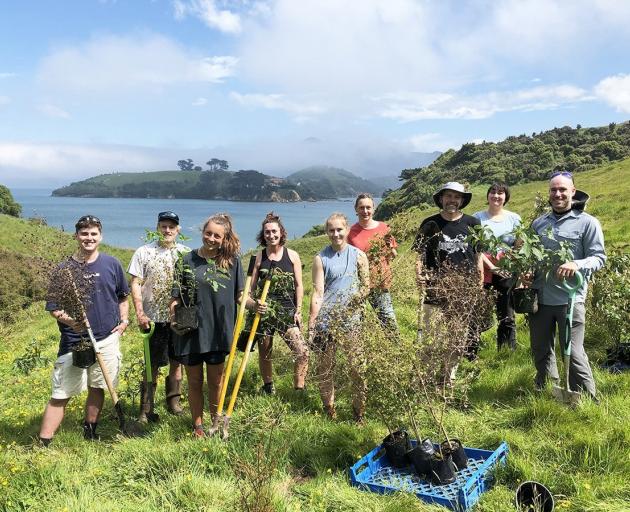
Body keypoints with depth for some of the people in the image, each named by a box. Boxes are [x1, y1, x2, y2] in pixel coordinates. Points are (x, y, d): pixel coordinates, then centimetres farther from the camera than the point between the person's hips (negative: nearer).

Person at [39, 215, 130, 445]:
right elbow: (53, 307, 0)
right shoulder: (64, 270, -3)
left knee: (97, 388, 13)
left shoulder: (111, 264, 3)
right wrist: (68, 320, -19)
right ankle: (42, 444, 5)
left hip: (107, 339, 2)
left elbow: (122, 297, 15)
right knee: (60, 395, -1)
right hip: (73, 341, -2)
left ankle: (90, 435, 31)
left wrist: (124, 320, 1)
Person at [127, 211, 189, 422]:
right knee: (152, 365, 3)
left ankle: (173, 402, 28)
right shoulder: (144, 252, -3)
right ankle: (146, 410, 12)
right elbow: (136, 284, -4)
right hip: (154, 318, -3)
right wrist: (140, 313, -12)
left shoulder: (186, 253, 3)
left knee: (177, 361, 12)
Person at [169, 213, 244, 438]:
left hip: (218, 332, 1)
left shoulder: (232, 261, -1)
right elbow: (175, 297, -2)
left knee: (216, 381, 15)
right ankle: (198, 425, 30)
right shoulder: (187, 260, -4)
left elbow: (238, 294, 5)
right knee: (195, 381, 13)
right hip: (191, 332, -1)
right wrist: (173, 317, -18)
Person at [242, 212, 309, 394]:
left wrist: (298, 310, -2)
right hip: (264, 310, 1)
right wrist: (254, 304, -12)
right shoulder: (259, 257, 3)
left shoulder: (292, 255, 2)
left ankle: (299, 390, 2)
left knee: (302, 351, -12)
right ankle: (268, 389, 30)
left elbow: (299, 285, 3)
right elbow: (252, 287, 5)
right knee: (264, 353, 11)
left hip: (287, 311, 0)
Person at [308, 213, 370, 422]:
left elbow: (366, 286, 9)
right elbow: (318, 293, 0)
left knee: (359, 367, 0)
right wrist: (311, 326, -5)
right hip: (326, 320, 0)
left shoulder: (358, 255, 6)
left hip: (351, 319, 0)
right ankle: (329, 411, 23)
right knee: (324, 368, 7)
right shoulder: (321, 258, 3)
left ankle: (359, 412, 17)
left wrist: (357, 297, -12)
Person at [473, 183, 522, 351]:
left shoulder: (514, 218, 8)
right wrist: (491, 266, -13)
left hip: (506, 274, 1)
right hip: (484, 272, -1)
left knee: (507, 317, 2)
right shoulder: (478, 217, 4)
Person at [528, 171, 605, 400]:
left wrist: (576, 264, -24)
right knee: (541, 352, 14)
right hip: (540, 297, 5)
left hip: (570, 298, -5)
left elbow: (599, 257, -5)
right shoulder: (538, 223, 13)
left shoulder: (587, 222, -1)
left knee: (574, 354, -5)